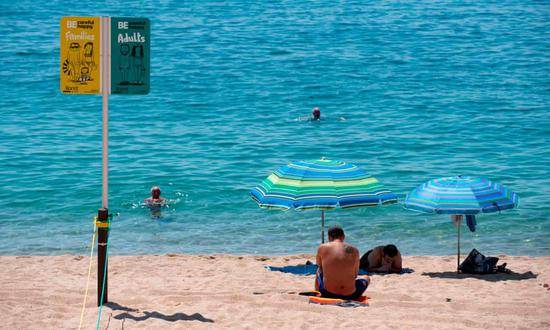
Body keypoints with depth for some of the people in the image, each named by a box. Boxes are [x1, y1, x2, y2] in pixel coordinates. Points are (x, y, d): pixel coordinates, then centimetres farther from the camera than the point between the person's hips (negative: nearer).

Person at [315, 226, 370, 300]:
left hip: (328, 294, 1)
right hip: (349, 296, -1)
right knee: (366, 279, 33)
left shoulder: (322, 248, -1)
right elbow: (355, 275, 11)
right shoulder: (354, 250, 0)